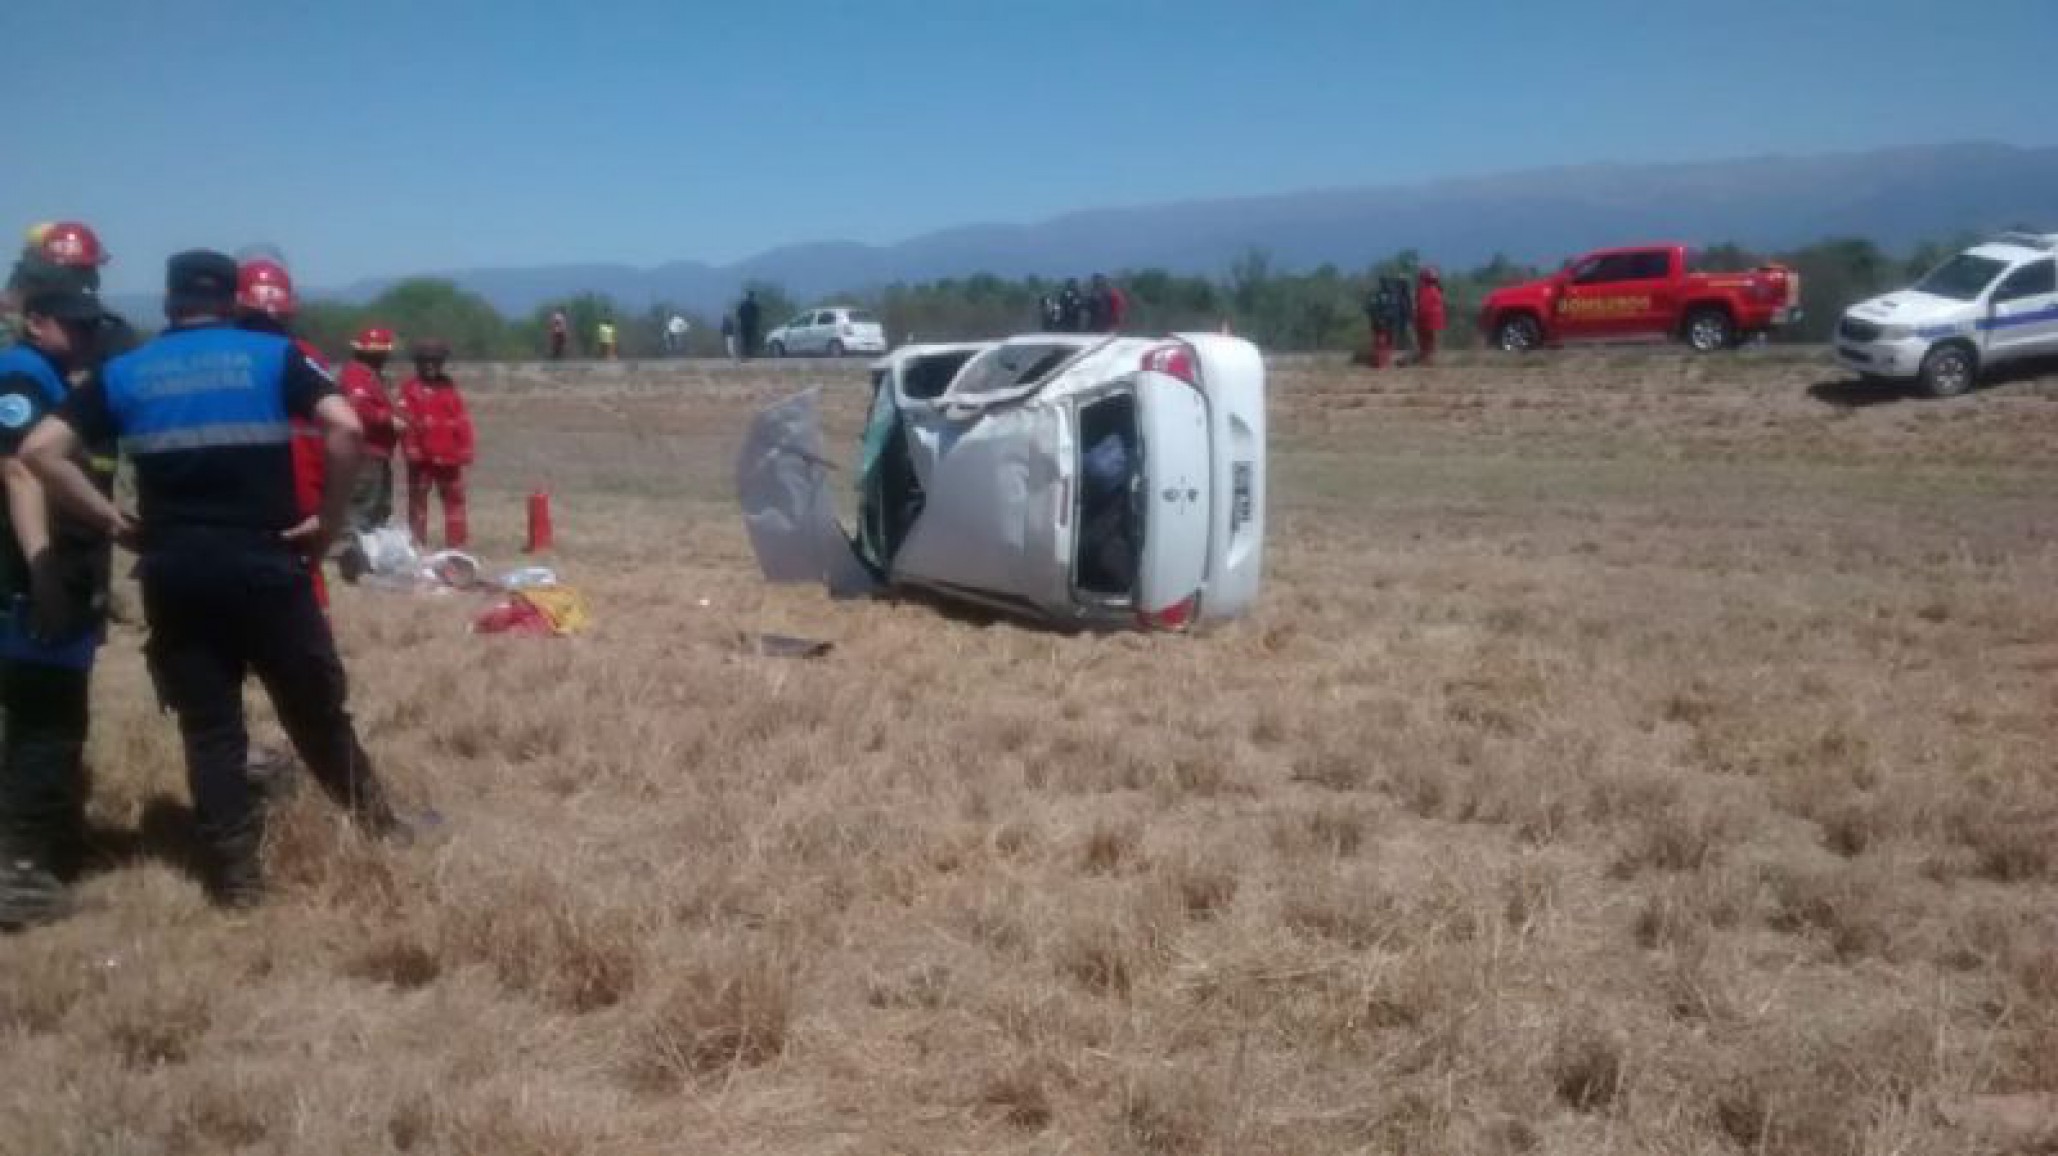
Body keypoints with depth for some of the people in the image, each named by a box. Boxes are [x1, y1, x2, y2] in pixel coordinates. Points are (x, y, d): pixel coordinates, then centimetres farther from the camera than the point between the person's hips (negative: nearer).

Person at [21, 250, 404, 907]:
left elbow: (40, 451, -1)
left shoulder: (123, 373, 7)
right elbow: (345, 428, -14)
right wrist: (329, 520, -5)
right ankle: (377, 823, 27)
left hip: (173, 572, 2)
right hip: (264, 564, -2)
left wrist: (112, 522, 4)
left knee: (208, 726, 10)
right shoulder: (273, 357, 1)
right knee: (317, 708, 13)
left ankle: (236, 873, 13)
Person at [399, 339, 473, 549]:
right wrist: (411, 450, -15)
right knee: (418, 500, 4)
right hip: (422, 457, -3)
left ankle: (456, 542, 11)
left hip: (448, 456, 3)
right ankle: (417, 544, 10)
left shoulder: (449, 388, 10)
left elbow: (463, 421, 7)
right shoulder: (411, 389, -1)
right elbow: (406, 421, -8)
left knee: (455, 499, 5)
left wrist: (464, 450, 0)